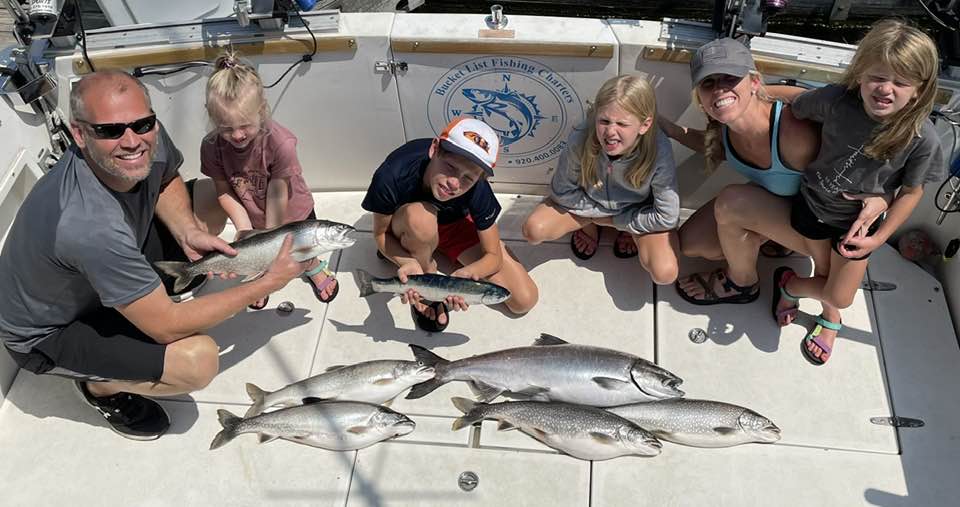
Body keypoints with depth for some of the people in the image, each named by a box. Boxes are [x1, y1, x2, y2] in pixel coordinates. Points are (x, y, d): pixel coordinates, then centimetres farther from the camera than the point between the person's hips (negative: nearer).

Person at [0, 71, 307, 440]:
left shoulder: (149, 139, -22)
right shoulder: (91, 225, -42)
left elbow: (166, 181, 5)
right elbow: (166, 327, -33)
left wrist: (188, 233, -16)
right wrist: (269, 283, -27)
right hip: (44, 333, -7)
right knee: (197, 361, -28)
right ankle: (100, 386, 4)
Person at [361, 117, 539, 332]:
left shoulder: (478, 190, -33)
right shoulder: (392, 176, -37)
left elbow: (493, 257, -21)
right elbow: (380, 234, -19)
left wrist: (465, 274, -43)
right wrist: (407, 262, -40)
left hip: (455, 225, 2)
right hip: (408, 230, -2)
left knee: (524, 300, -10)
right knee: (421, 216, -42)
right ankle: (427, 270, -8)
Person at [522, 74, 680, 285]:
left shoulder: (659, 151, -35)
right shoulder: (580, 139, -32)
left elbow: (667, 217, -23)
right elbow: (562, 192, -14)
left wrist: (615, 220, -17)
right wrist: (599, 213, -15)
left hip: (638, 211, -1)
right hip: (590, 203, 1)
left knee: (665, 274, -22)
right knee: (533, 230, -18)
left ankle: (631, 234, 10)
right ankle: (589, 225, 11)